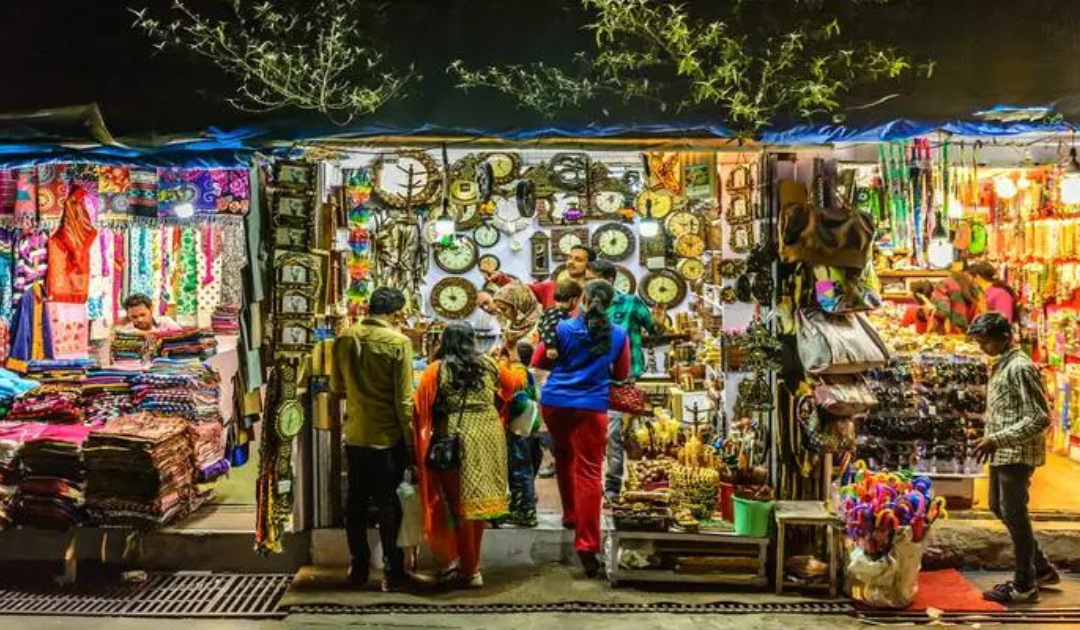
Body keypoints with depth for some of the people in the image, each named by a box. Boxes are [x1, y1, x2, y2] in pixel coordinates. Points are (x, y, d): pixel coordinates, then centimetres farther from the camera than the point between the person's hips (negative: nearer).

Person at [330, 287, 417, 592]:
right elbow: (403, 399, -13)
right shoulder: (398, 342, -13)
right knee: (389, 504, 4)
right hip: (388, 436, -4)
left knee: (356, 502, 14)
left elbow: (336, 386, 11)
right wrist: (410, 442, -5)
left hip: (355, 435, 4)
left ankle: (359, 568, 23)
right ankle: (393, 573, 10)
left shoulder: (345, 338, 0)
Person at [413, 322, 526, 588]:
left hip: (456, 440, -3)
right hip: (488, 438, 4)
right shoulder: (489, 365, 8)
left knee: (460, 505, 6)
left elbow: (420, 406, -8)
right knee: (477, 503, 15)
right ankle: (470, 563, 27)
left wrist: (421, 442, 3)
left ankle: (469, 571, 11)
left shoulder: (437, 369, -2)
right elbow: (517, 382, 24)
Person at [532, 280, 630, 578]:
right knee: (588, 472, -4)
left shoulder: (563, 328, -1)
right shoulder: (619, 335, 2)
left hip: (555, 403, 2)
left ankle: (570, 516, 35)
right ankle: (587, 543, -11)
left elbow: (538, 361, 8)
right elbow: (622, 374, 13)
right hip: (591, 407, -2)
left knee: (564, 458, 25)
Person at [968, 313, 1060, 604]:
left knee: (1014, 515, -1)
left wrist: (998, 440, -24)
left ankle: (1024, 586, 12)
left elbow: (1040, 418, -22)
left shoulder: (1020, 367, -17)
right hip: (1003, 453, 10)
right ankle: (1042, 568, 30)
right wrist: (991, 440, 15)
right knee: (999, 508, 17)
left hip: (1017, 454, -10)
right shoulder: (1002, 365, 12)